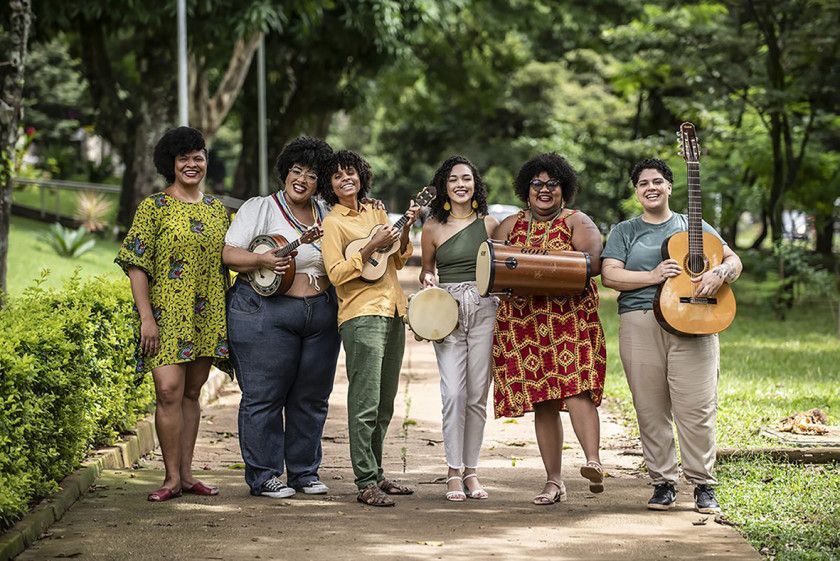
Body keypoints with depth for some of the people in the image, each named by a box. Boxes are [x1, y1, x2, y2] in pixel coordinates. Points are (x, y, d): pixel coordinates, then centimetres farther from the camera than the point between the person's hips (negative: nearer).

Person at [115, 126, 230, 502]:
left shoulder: (218, 210, 13)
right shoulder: (154, 208, -1)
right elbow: (136, 265, -6)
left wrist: (228, 315, 13)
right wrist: (146, 317, -13)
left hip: (207, 316, 5)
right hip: (167, 314, -5)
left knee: (192, 393, 8)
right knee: (169, 390, -13)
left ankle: (186, 473, 12)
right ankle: (172, 477, -7)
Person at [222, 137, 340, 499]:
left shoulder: (326, 215, 14)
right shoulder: (259, 209, 0)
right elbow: (228, 254, -5)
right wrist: (262, 260, -21)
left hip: (322, 315, 5)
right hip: (265, 313, -5)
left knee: (312, 398, 9)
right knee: (263, 396, -3)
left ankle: (304, 472, 20)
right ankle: (263, 476, 5)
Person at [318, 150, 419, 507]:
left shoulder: (375, 212, 17)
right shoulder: (332, 222, -3)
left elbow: (398, 261, 18)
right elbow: (336, 274, -12)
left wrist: (405, 229, 3)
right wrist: (371, 247, -18)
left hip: (392, 311, 7)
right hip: (361, 315, -7)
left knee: (385, 403, 12)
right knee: (366, 404, -11)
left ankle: (376, 474, 21)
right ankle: (366, 484, -9)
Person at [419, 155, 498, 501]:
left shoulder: (489, 224, 7)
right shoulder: (433, 228, 5)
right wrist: (427, 280, -5)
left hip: (484, 308, 1)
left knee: (478, 395, 2)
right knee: (454, 393, -11)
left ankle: (471, 471, 10)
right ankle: (454, 472, -4)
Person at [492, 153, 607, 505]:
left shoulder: (576, 222, 6)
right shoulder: (509, 226, 17)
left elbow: (595, 262, -8)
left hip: (570, 318, -3)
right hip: (523, 322, 3)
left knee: (574, 388, -21)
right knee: (542, 402, 3)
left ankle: (594, 462, -31)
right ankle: (554, 482, 6)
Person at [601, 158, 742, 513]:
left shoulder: (693, 226, 16)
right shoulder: (624, 232, 15)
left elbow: (734, 261, 13)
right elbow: (609, 275, 2)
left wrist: (719, 274, -11)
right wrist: (653, 276, -12)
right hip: (639, 324, 1)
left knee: (696, 407, -8)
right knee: (651, 409, 0)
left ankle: (703, 486, -1)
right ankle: (663, 483, 10)